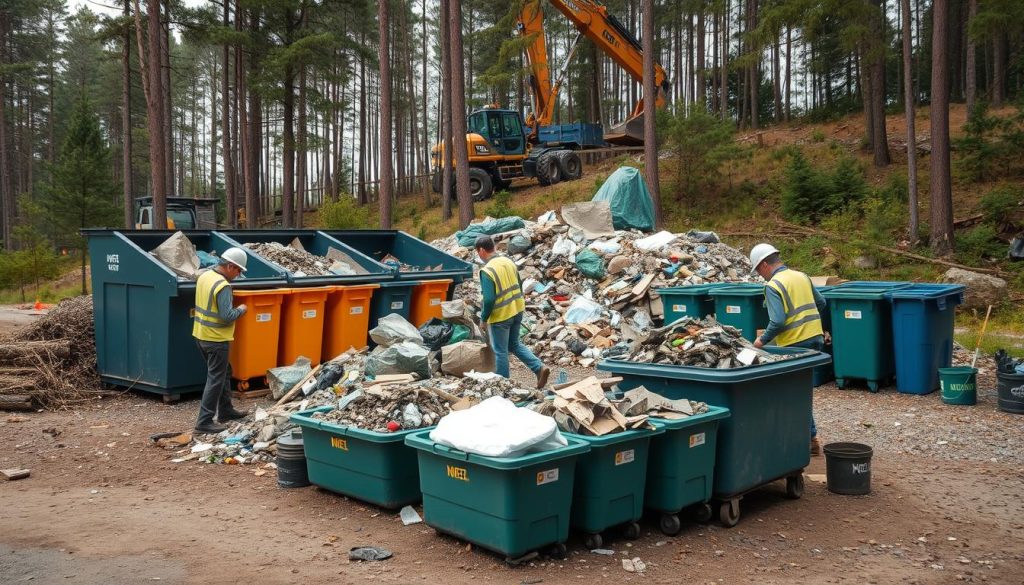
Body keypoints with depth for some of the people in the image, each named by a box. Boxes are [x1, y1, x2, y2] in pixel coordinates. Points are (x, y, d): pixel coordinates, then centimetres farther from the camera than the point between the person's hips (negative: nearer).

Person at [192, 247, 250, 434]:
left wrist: (234, 309, 13)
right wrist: (241, 310, -6)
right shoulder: (223, 286, -22)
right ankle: (204, 421, 2)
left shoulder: (204, 276, 6)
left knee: (224, 372, 22)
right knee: (216, 379, -1)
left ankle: (225, 410, 32)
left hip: (201, 334, 9)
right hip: (215, 339, -9)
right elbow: (227, 316, -25)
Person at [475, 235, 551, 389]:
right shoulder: (509, 262, 3)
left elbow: (489, 299, -22)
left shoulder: (487, 271, -20)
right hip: (517, 311, 7)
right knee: (514, 344, 22)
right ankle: (540, 367, 10)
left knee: (500, 351, 8)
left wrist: (483, 318, -7)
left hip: (500, 316, -7)